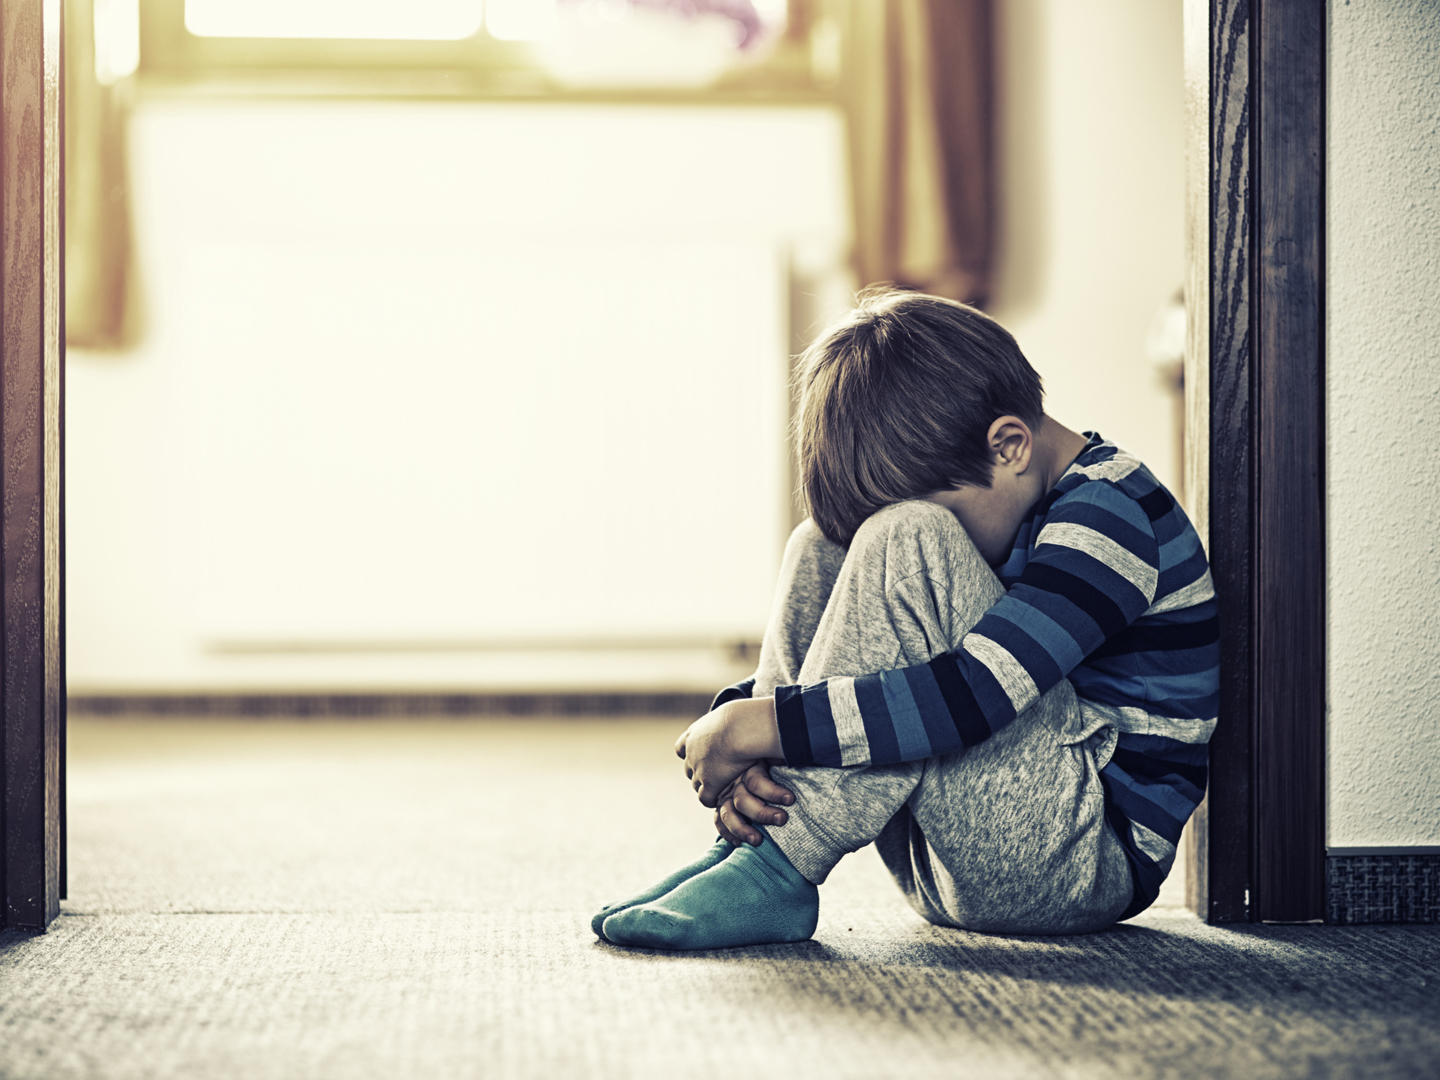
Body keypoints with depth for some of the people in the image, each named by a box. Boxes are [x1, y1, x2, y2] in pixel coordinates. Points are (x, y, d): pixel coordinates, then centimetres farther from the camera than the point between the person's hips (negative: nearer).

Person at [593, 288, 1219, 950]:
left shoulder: (1109, 512, -16)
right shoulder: (973, 494, 12)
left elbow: (973, 695, -30)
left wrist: (753, 728, -25)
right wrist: (744, 754, -12)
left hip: (1094, 857, -9)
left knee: (906, 546, -25)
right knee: (822, 550, 4)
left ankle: (777, 871, -24)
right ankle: (749, 844, -10)